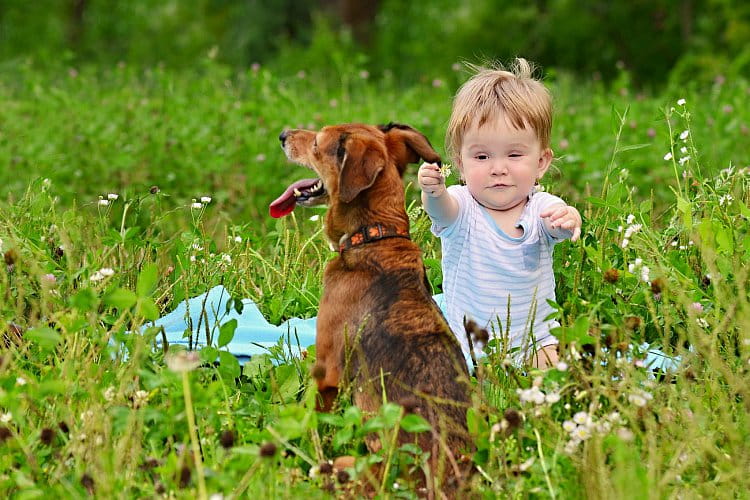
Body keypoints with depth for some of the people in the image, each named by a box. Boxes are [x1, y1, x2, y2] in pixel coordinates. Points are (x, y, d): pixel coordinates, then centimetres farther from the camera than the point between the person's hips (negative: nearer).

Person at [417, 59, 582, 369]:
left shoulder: (541, 208, -6)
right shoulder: (460, 208, -9)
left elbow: (554, 226, -27)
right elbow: (442, 210, -32)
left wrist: (568, 219, -52)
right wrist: (433, 192, -57)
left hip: (535, 343, 1)